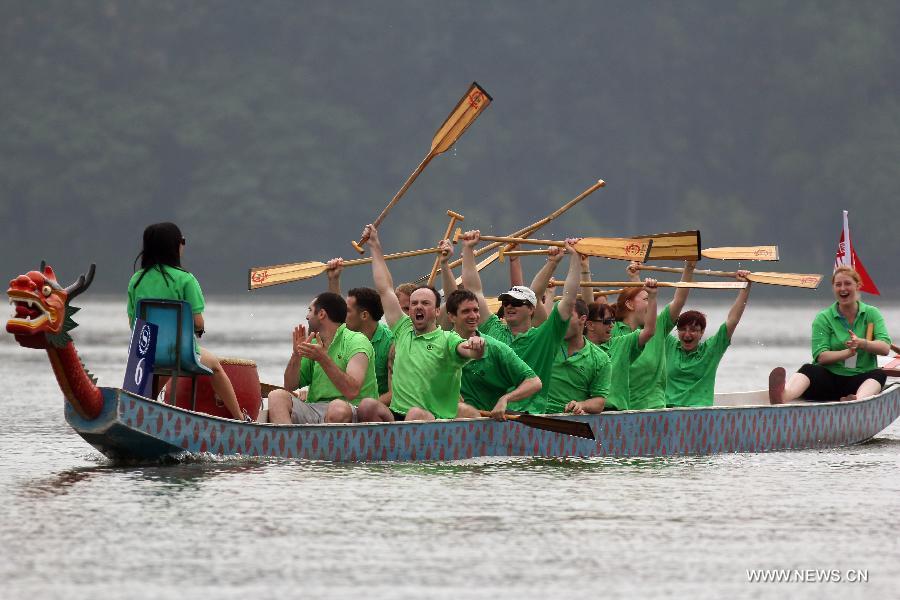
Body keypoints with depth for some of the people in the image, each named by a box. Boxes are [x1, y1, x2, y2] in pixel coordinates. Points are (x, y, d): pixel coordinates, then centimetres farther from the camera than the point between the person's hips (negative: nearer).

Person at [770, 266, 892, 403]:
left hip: (859, 381, 1)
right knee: (809, 370, -31)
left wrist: (861, 343, -23)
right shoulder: (824, 318, 6)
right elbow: (820, 356, -6)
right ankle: (783, 396, -66)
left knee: (879, 374, -30)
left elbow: (885, 348, -4)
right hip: (829, 378, -1)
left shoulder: (872, 314, 9)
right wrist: (848, 353, -23)